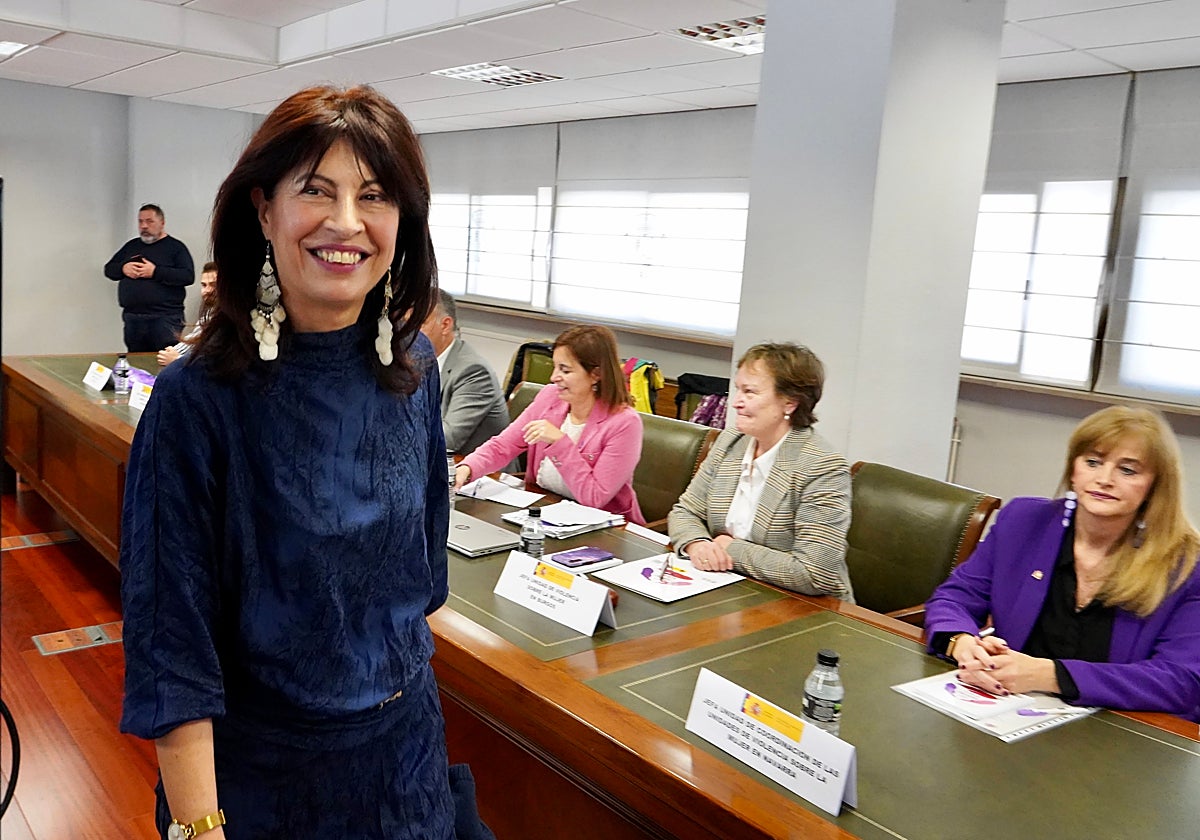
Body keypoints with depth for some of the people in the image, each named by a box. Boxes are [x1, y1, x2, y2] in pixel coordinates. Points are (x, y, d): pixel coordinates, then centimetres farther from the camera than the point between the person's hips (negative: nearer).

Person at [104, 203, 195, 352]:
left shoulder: (175, 247, 2)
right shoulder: (131, 246, 20)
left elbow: (188, 276, -12)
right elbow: (109, 269, 19)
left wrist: (155, 272, -17)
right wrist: (123, 268, -3)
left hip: (165, 318, -5)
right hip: (132, 318, 6)